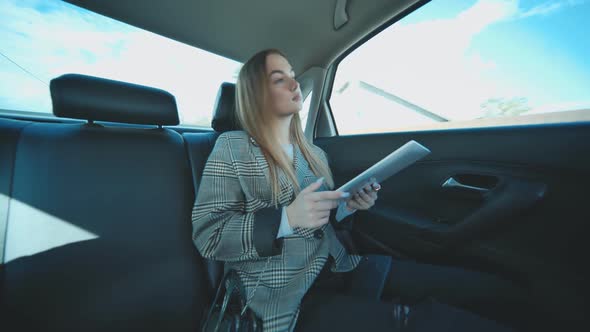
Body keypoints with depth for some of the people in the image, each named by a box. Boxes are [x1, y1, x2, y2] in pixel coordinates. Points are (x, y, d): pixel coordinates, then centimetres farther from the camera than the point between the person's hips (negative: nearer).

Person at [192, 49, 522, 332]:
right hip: (282, 292, -4)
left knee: (465, 284, -10)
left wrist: (348, 205, -4)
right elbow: (207, 235, -11)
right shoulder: (233, 148, -5)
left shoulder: (315, 153, 12)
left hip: (336, 267, 5)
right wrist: (287, 218, -24)